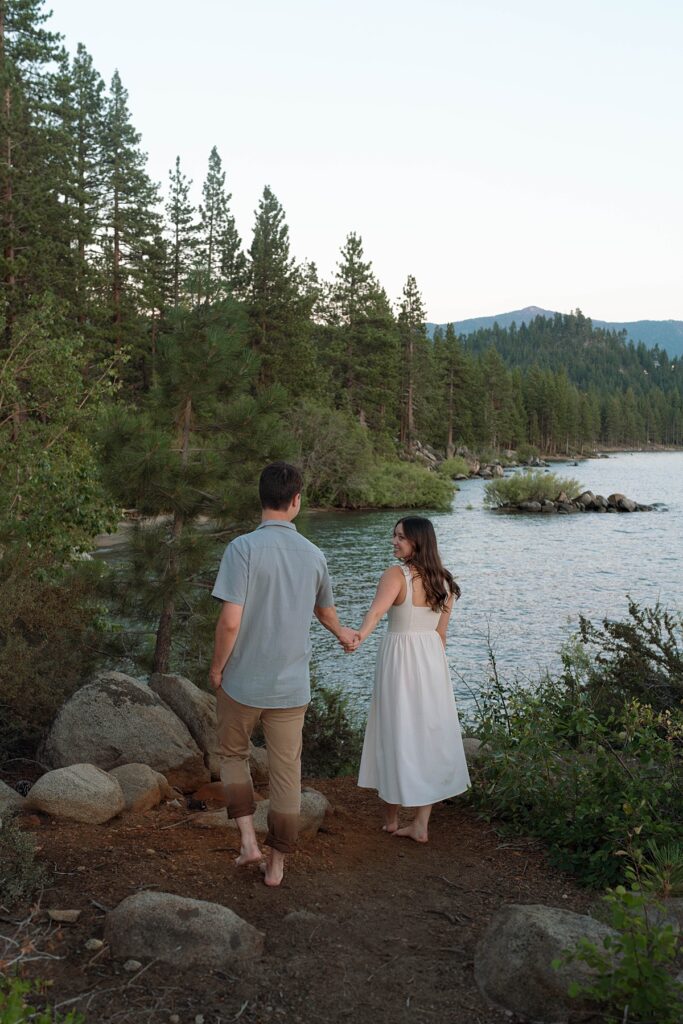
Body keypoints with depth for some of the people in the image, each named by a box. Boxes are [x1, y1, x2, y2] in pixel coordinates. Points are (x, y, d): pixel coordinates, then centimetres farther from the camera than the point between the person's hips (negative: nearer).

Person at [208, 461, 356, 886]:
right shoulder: (314, 555, 0)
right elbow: (325, 610, 18)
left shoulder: (244, 548, -15)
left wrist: (217, 667, -3)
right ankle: (277, 863, 24)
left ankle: (248, 839, 14)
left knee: (234, 755, 22)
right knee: (287, 774, 13)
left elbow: (231, 621, -20)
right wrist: (343, 633, 41)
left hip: (242, 682, -3)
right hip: (291, 687, 3)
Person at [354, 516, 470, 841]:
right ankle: (421, 824, 15)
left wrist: (361, 634, -50)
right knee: (429, 736, 9)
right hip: (432, 658, 5)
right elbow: (441, 632, 11)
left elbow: (378, 608, -35)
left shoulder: (397, 575, -14)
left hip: (398, 656, -5)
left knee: (395, 735, 7)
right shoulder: (444, 581, 6)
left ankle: (390, 819, 21)